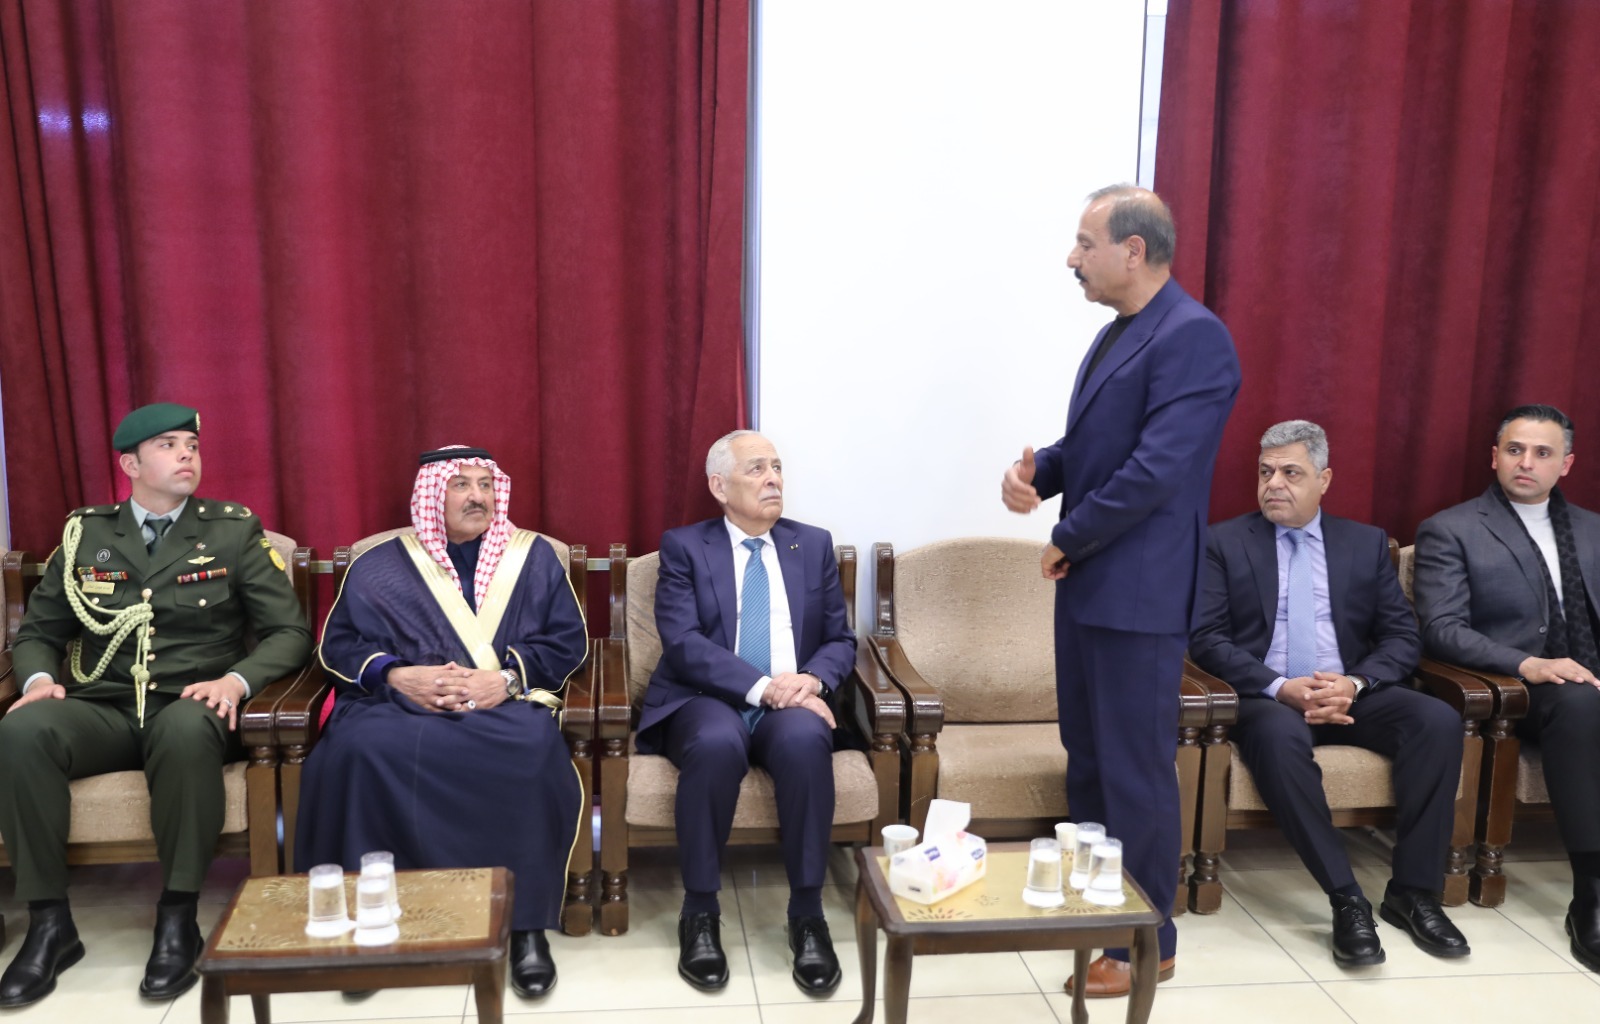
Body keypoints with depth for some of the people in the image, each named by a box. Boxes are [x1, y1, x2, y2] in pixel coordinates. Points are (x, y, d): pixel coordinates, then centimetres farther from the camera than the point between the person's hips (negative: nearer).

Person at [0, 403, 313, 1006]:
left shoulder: (234, 530, 7)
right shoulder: (85, 534, 13)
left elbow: (290, 631, 2)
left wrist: (237, 679, -17)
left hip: (190, 707, -2)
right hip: (101, 708, 3)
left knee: (186, 730, -38)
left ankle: (177, 919, -23)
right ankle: (50, 921, -16)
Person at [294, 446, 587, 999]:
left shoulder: (535, 556, 12)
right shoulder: (380, 565, 14)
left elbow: (568, 640, 6)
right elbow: (338, 643, 9)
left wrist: (508, 677, -12)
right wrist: (395, 674, -11)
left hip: (504, 703, -1)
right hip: (399, 702, 1)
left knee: (530, 751, -35)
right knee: (361, 747, -33)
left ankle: (526, 923, -23)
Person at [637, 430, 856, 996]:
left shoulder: (814, 545, 14)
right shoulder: (683, 546, 5)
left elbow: (841, 640, 11)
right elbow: (682, 642, -9)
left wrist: (812, 678, -13)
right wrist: (762, 687, -21)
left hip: (792, 704, 2)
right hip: (707, 701, -2)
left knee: (804, 740, -34)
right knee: (717, 744, -36)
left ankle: (807, 913, -19)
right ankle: (700, 912, -17)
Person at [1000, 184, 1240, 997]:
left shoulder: (1193, 336, -16)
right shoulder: (1116, 334, 14)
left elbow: (1156, 469, -23)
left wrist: (1066, 540, -12)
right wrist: (1036, 472, -3)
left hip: (1138, 590, -9)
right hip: (1086, 581, 9)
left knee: (1136, 771, 2)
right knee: (1088, 757, 17)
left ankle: (1147, 944, 17)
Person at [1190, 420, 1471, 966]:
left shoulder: (1367, 543, 14)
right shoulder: (1224, 543, 6)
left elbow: (1403, 637, 7)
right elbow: (1207, 638, -4)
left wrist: (1355, 684, -14)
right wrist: (1280, 688, -19)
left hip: (1351, 695, 3)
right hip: (1268, 698, -3)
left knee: (1439, 720, -24)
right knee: (1280, 735, -37)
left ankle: (1413, 891, -14)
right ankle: (1346, 900, -29)